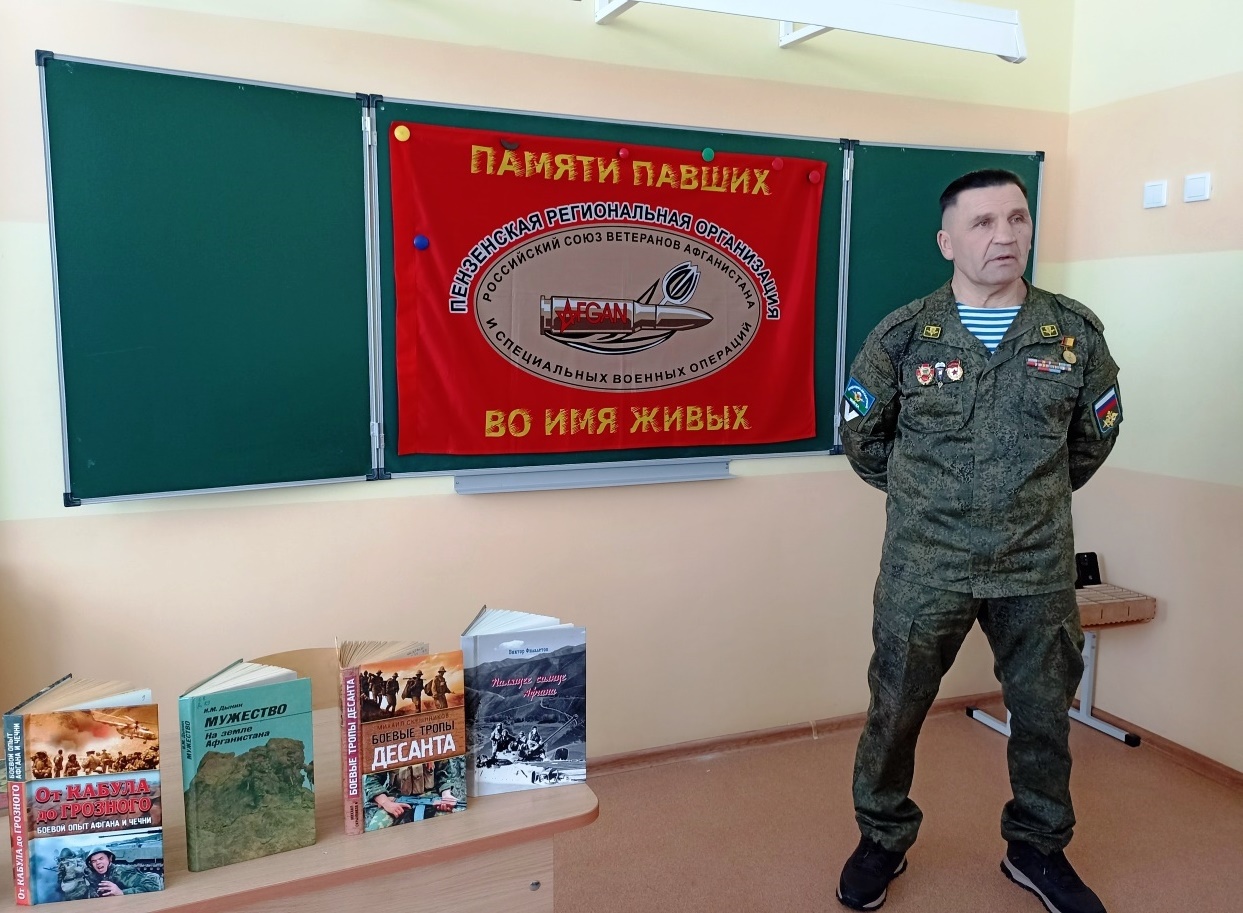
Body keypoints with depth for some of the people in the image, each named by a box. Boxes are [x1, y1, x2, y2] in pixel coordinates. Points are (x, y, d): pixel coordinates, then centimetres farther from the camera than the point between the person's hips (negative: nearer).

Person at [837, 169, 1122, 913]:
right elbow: (861, 434, 8)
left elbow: (1098, 431, 15)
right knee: (895, 711, 9)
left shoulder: (1076, 332, -1)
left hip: (1038, 570, 2)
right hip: (924, 567, -1)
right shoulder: (904, 335, -6)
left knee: (1045, 714, 15)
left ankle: (1038, 850, 39)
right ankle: (883, 842, 33)